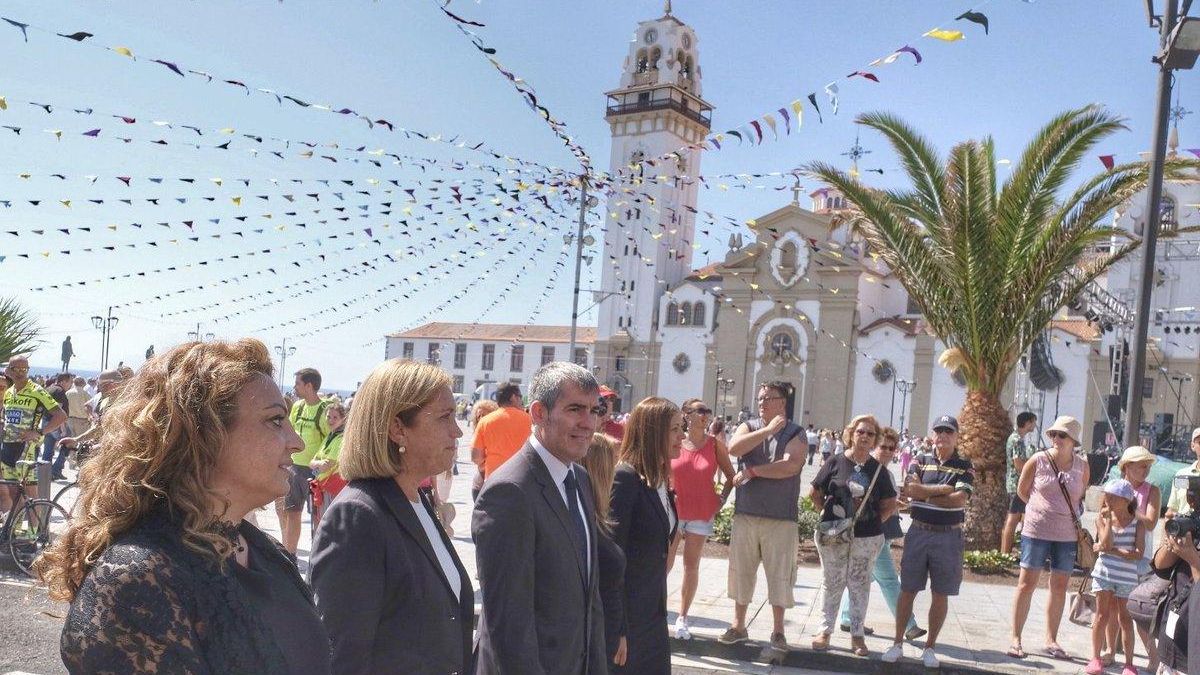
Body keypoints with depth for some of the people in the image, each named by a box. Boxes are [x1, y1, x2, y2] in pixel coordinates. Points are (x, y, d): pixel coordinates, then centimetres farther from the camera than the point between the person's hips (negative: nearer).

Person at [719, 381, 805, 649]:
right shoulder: (748, 426, 8)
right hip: (745, 514, 3)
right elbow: (734, 449, -13)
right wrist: (768, 430, -15)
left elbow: (790, 466, -17)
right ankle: (738, 626, 22)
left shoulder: (796, 434, 0)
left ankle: (777, 630, 18)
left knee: (779, 574, 4)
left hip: (781, 518, -2)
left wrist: (751, 471, -13)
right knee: (741, 570, 9)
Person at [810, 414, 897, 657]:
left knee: (859, 586, 10)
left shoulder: (878, 469, 3)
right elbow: (815, 493, 4)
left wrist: (875, 521, 0)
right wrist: (828, 513, -2)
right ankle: (825, 630, 19)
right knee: (832, 583, 8)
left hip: (867, 538, 1)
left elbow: (889, 504, 10)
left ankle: (857, 635, 20)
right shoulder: (835, 462, -2)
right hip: (833, 536, -1)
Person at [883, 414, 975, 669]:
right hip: (919, 532, 1)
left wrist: (924, 493, -11)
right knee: (907, 590, 5)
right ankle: (897, 643, 15)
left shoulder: (965, 466, 1)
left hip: (948, 536, -1)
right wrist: (944, 489, -14)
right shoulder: (921, 460, 4)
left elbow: (959, 499, -14)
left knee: (940, 595, 6)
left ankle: (930, 648, 19)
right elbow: (910, 489, -12)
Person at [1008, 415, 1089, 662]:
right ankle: (1016, 639, 5)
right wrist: (1043, 509, 8)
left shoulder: (1082, 466, 1)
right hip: (1037, 530, -3)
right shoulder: (1038, 460, -6)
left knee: (1060, 586, 10)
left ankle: (1051, 640, 21)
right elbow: (1022, 491, 5)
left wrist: (1064, 513, 12)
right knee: (1027, 583, -1)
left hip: (1067, 534, 3)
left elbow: (1080, 495, 17)